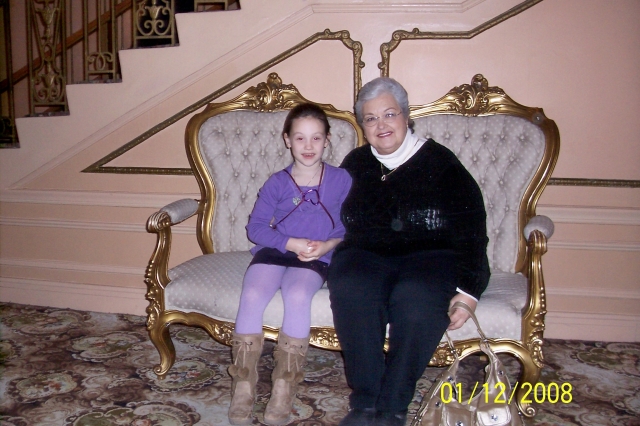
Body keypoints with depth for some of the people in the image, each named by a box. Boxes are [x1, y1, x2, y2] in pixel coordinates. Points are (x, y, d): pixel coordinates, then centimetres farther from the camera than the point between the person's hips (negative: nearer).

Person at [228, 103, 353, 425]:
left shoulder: (341, 180, 2)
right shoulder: (277, 183, 3)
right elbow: (256, 227, -1)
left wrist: (329, 244, -16)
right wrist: (292, 243, -14)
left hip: (316, 259, -1)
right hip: (274, 252, 2)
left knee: (297, 295, -32)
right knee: (252, 295, -25)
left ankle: (285, 386, -18)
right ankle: (243, 385, -14)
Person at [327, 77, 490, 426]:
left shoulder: (440, 163, 4)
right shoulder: (355, 165, 16)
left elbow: (471, 230, -1)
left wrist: (468, 290, -13)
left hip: (429, 256, -2)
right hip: (366, 255, 2)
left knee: (415, 296, -36)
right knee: (351, 289, -32)